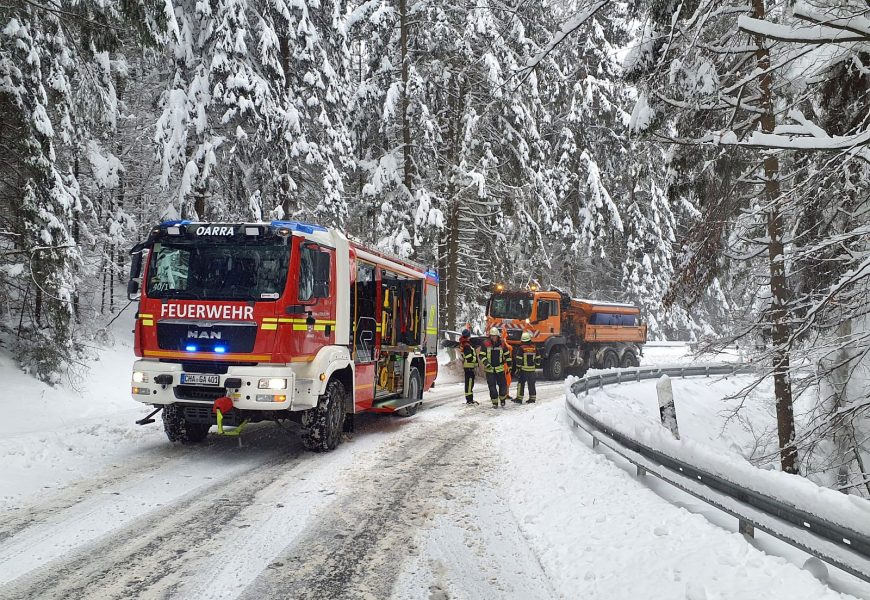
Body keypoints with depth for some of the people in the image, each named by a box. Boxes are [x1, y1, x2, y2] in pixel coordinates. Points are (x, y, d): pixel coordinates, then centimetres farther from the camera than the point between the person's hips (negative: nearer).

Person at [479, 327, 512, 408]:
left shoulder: (502, 344, 2)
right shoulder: (486, 344, -3)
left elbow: (507, 355, 12)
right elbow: (482, 355, -2)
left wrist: (509, 365, 11)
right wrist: (485, 362, -18)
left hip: (500, 368, 1)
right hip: (489, 369, -1)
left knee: (503, 384, 2)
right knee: (492, 386, 1)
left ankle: (502, 398, 26)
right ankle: (495, 402, 11)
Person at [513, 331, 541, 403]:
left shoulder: (521, 348, -10)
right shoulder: (534, 347, 5)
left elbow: (518, 359, -11)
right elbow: (538, 358, 11)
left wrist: (517, 368, -6)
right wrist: (537, 366, 23)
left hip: (523, 370, -4)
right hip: (532, 369, 4)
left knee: (521, 384, 3)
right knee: (531, 384, 11)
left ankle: (519, 398, 3)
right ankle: (532, 398, 14)